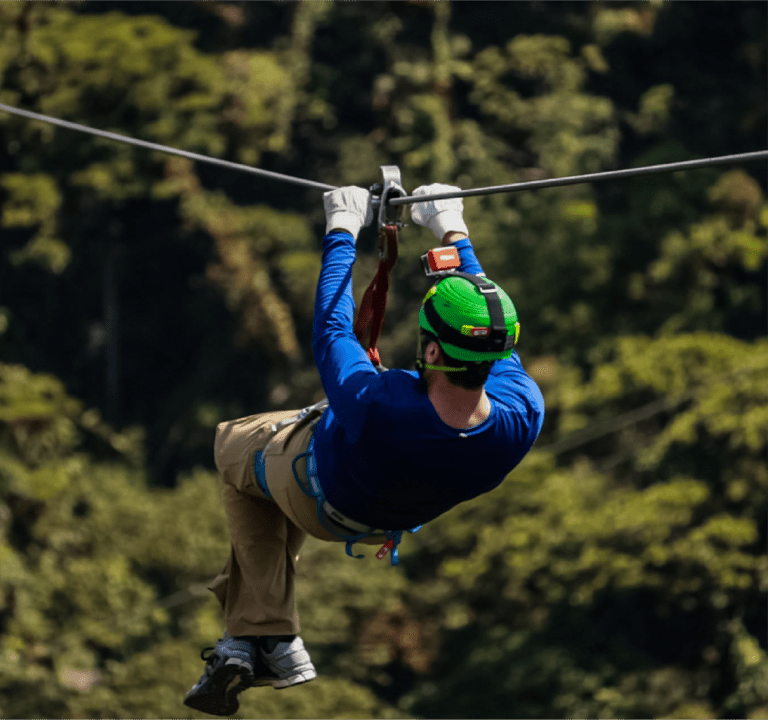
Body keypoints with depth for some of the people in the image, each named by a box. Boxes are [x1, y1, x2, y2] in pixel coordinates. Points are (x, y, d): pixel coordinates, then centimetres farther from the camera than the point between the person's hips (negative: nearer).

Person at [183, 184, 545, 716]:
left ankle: (270, 637, 26)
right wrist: (454, 233, -5)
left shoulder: (373, 408, -49)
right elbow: (490, 335, -17)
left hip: (323, 499, -5)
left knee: (235, 445, 29)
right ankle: (247, 636, 37)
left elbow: (332, 329, -30)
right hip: (395, 518, 5)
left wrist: (343, 232, -15)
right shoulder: (523, 417, -37)